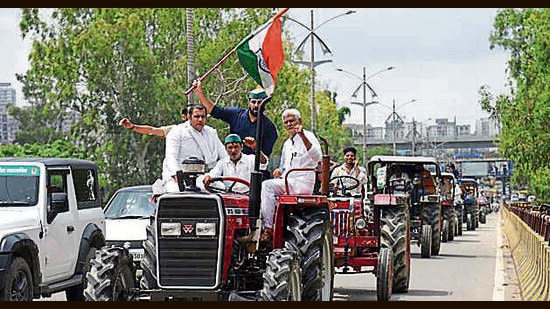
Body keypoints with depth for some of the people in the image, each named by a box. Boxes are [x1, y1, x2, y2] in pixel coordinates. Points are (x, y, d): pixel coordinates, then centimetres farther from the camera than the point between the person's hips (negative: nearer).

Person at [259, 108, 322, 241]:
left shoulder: (308, 136, -3)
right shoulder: (287, 144, 23)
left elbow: (317, 157, -23)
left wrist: (303, 136, -33)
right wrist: (279, 172, 7)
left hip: (303, 183, -8)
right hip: (287, 183, 8)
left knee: (268, 185, -28)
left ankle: (268, 229, -31)